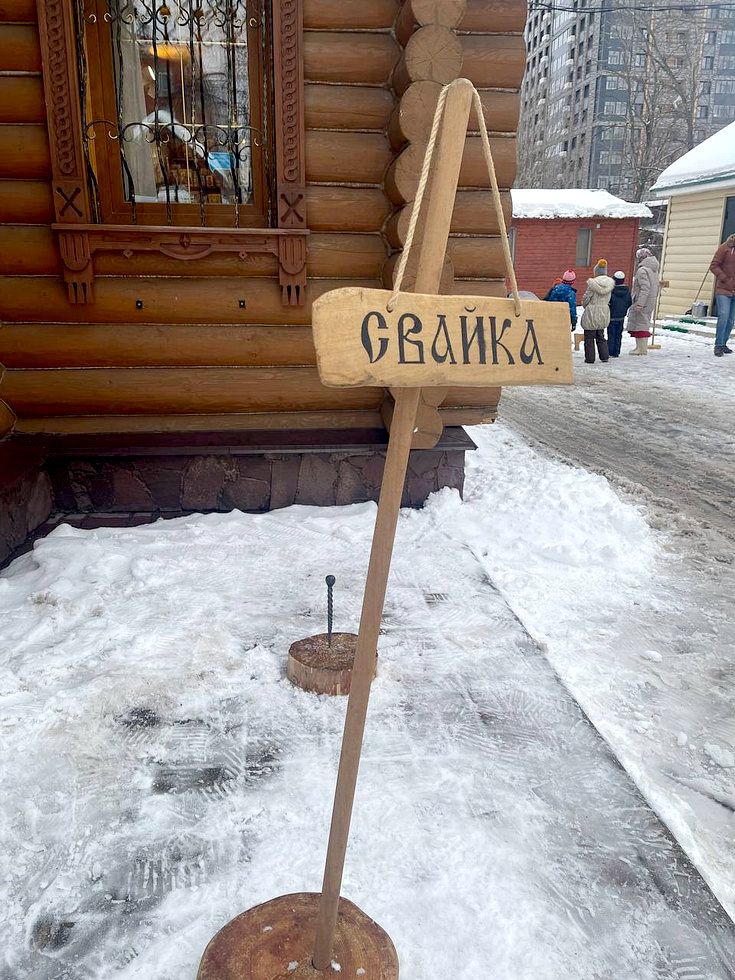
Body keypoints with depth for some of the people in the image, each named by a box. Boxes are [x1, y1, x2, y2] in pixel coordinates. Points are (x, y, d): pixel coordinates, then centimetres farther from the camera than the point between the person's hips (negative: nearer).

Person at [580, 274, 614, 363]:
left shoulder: (592, 284, -15)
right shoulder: (609, 286, 2)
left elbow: (586, 299, -9)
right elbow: (607, 301, 8)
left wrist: (585, 305, 10)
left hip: (591, 315, -6)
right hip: (603, 315, 6)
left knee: (589, 338, 3)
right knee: (601, 337, 17)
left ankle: (590, 358, 5)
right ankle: (604, 356, 16)